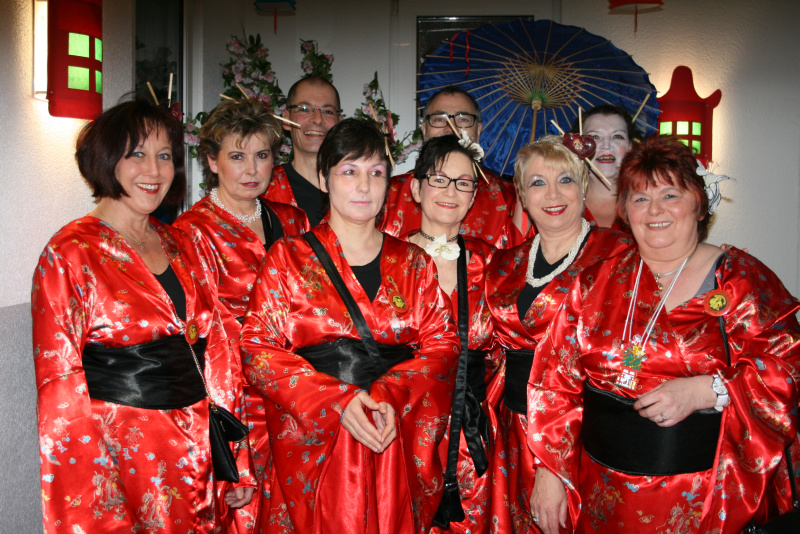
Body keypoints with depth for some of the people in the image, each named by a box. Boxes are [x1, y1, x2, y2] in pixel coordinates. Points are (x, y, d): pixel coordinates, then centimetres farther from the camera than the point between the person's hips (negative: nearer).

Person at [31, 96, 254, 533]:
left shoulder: (182, 247, 7)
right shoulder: (70, 254, -9)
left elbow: (218, 353, 8)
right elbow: (61, 391, -12)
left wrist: (237, 463, 5)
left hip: (202, 451, 6)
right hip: (122, 454, -5)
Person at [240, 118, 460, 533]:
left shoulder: (414, 264, 10)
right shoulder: (288, 258, 3)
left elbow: (442, 343, 2)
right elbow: (257, 348, -4)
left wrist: (390, 396, -16)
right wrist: (337, 400, -16)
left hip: (398, 448, 2)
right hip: (315, 447, -2)